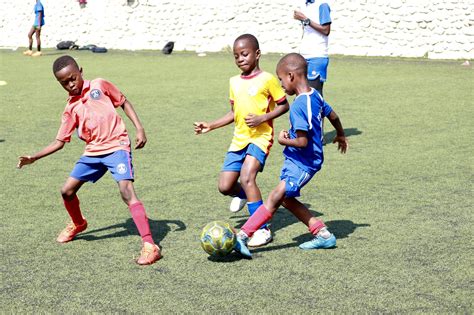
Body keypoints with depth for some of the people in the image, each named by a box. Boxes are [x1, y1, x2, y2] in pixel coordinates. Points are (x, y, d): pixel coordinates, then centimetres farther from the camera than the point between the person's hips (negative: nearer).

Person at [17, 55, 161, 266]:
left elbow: (124, 102, 9)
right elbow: (60, 142, 9)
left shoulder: (99, 86, 0)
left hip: (117, 146, -5)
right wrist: (34, 157, 0)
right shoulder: (71, 109, 7)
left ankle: (149, 246, -25)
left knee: (127, 192, -22)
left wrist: (139, 128, -2)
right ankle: (78, 224, 39)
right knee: (67, 191, 6)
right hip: (93, 152, 5)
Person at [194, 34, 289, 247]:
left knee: (247, 177, -26)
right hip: (239, 139, 6)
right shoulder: (234, 82, 12)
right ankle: (243, 195, 36)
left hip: (260, 137, -6)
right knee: (225, 186, -1)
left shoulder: (267, 79, -7)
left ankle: (262, 230, -16)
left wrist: (262, 118, -18)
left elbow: (283, 105, -5)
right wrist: (210, 126, 12)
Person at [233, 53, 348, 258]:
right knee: (286, 199, 17)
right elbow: (333, 116, 22)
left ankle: (242, 236, -24)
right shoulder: (315, 96, 5)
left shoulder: (298, 106, -23)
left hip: (302, 164, -9)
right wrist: (341, 136, 41)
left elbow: (302, 142, -28)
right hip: (298, 162, 9)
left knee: (275, 198, -16)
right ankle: (322, 234, 23)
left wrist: (283, 141, -8)